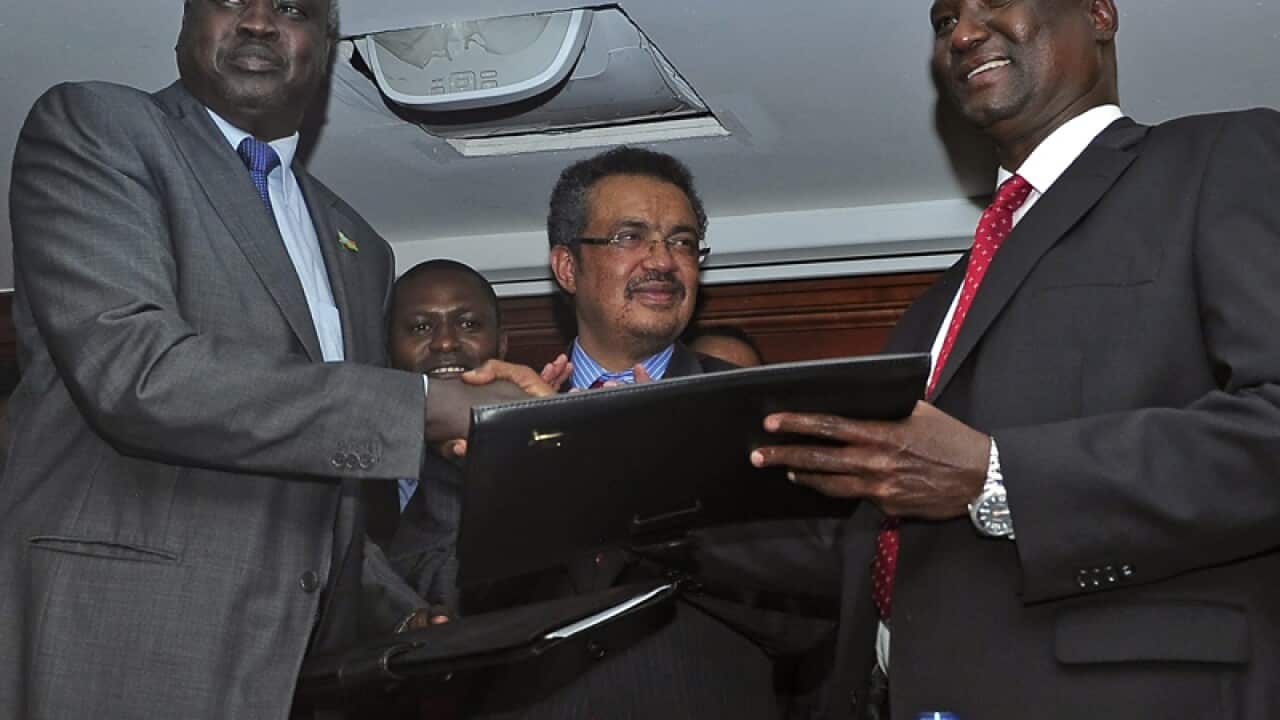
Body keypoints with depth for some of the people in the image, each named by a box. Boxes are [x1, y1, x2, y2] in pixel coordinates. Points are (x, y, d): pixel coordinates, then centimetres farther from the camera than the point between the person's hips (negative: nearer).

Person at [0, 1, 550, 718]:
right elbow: (133, 371, -17)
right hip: (124, 655, -5)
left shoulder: (357, 247, 17)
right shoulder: (92, 127, -2)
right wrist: (430, 404, -18)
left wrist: (407, 617, 4)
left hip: (304, 657, 6)